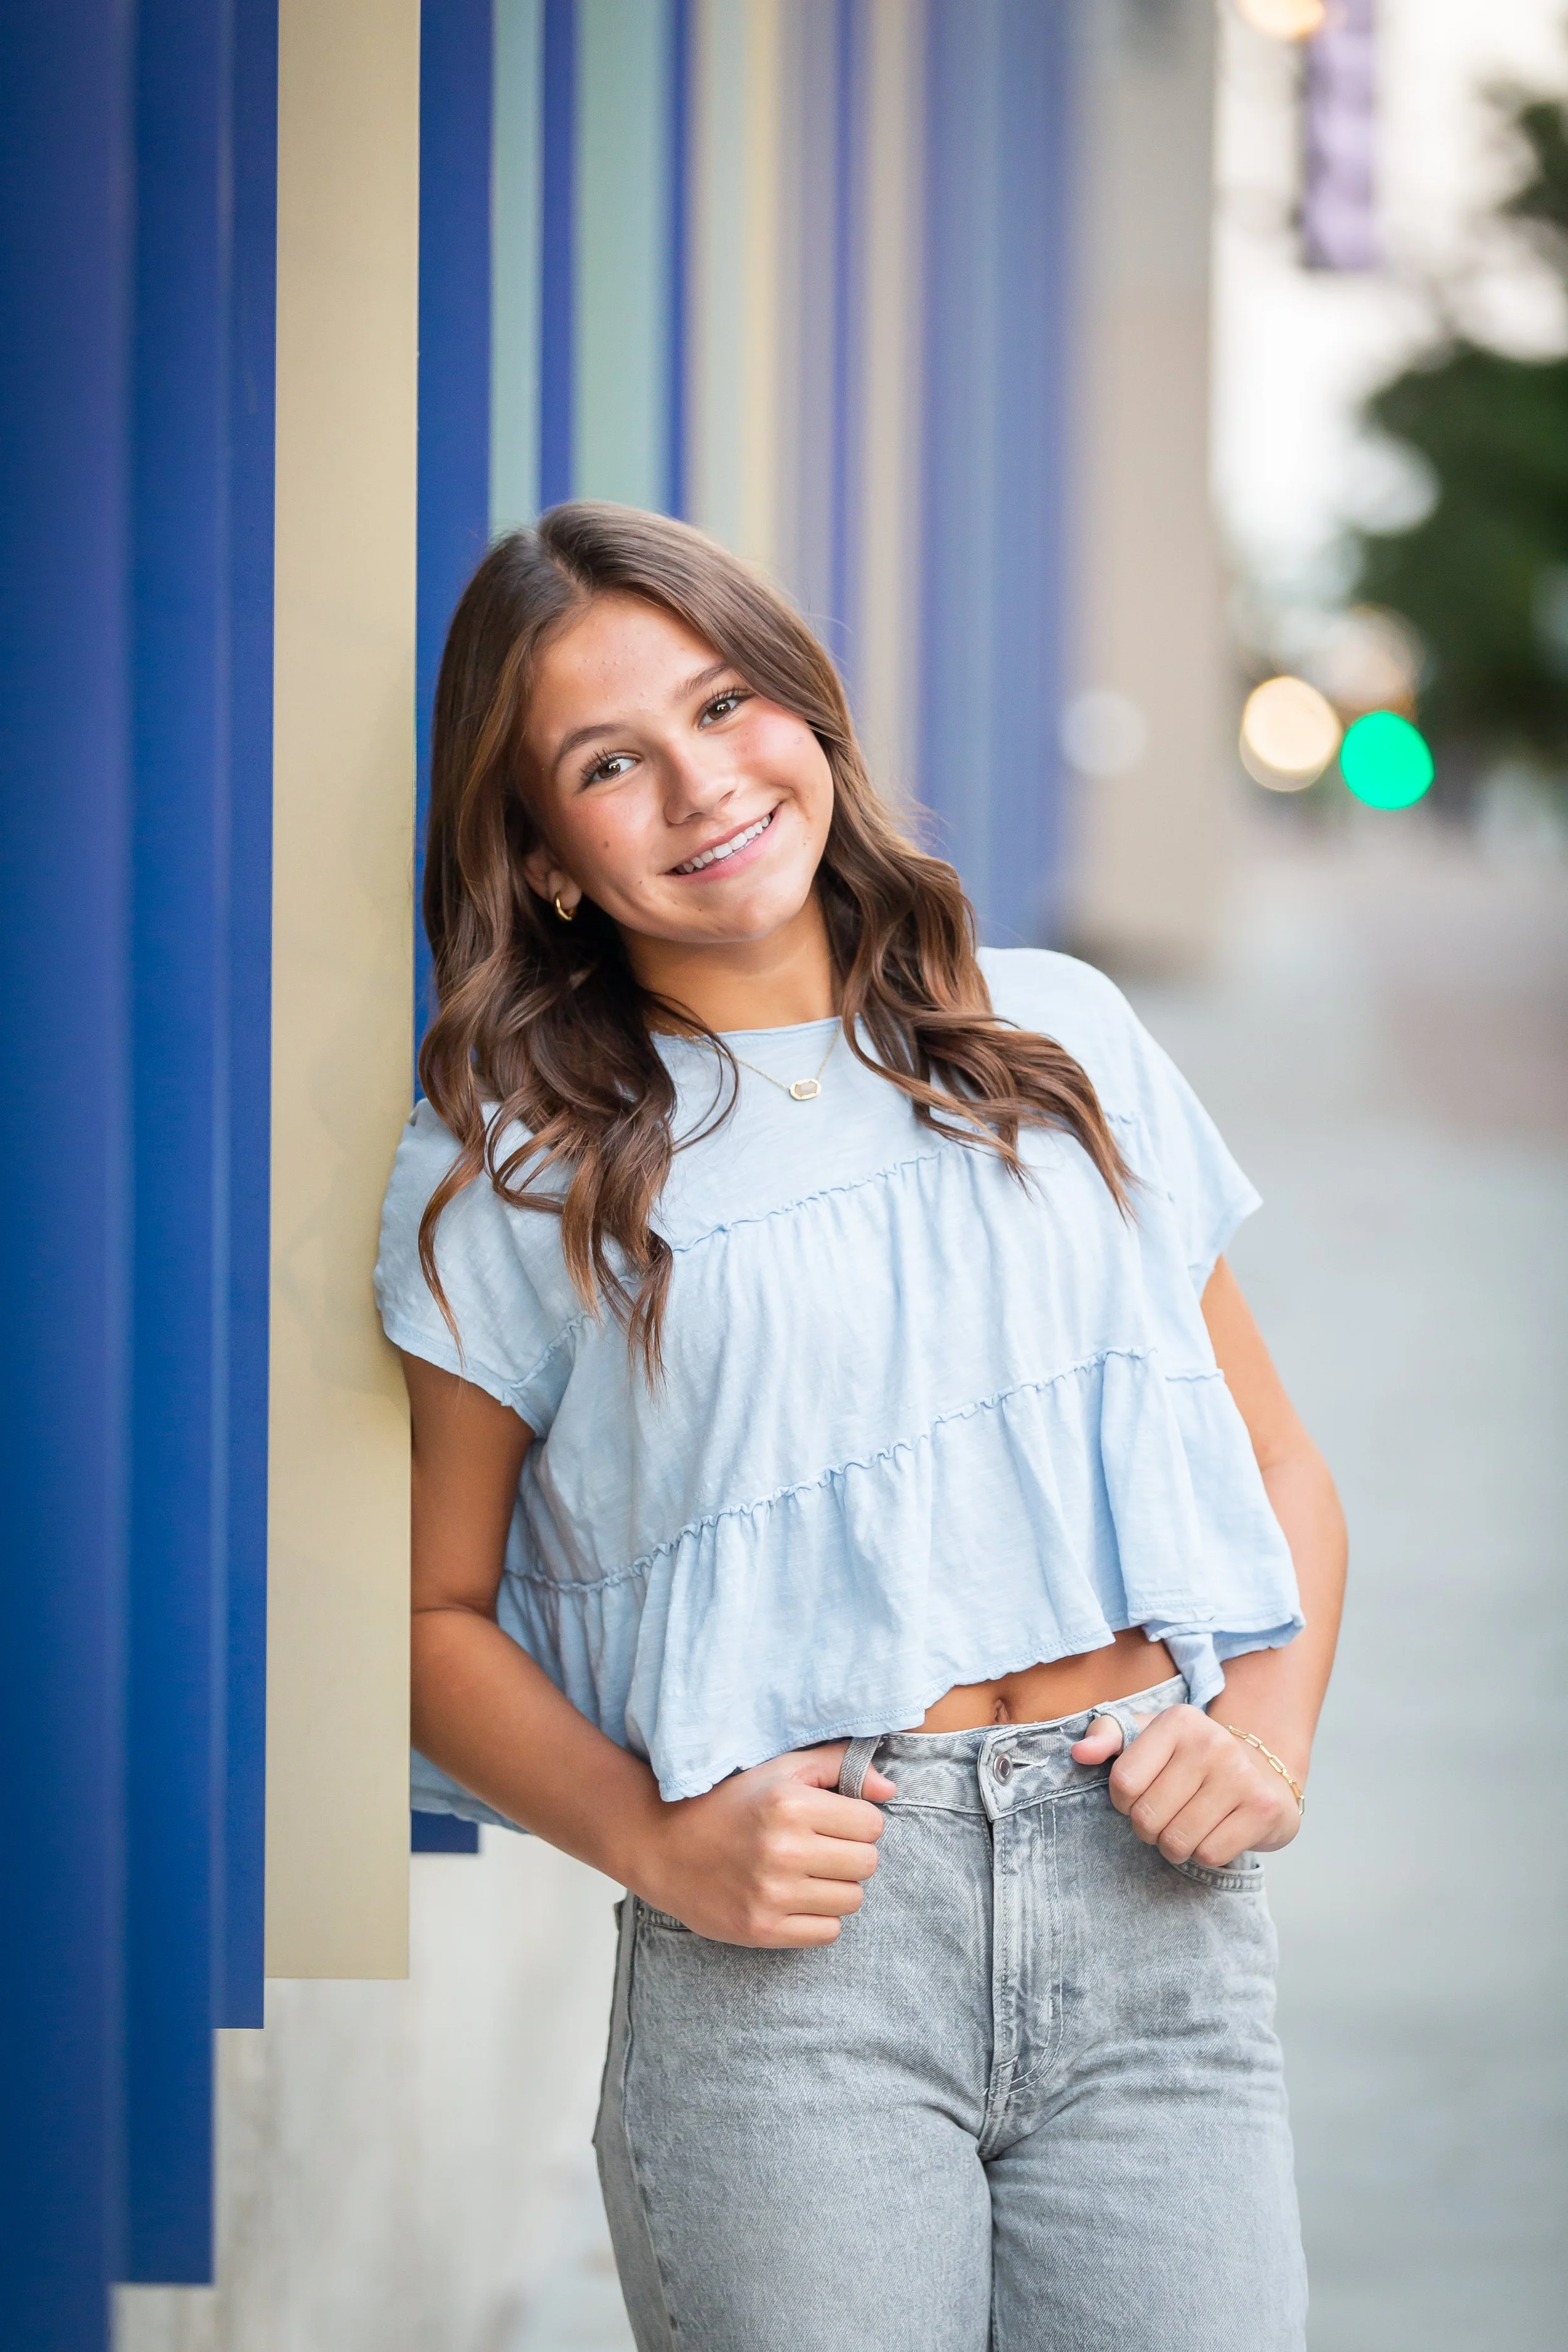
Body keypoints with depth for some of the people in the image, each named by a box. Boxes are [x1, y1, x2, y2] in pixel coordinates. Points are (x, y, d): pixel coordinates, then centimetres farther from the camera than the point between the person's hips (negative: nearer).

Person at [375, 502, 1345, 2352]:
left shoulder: (1058, 1036, 15)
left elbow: (1275, 1467, 18)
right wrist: (659, 1844, -9)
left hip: (1151, 1906, 2)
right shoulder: (507, 1163, 6)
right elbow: (438, 1613, 7)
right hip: (790, 1957, -2)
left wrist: (1269, 1736, 1)